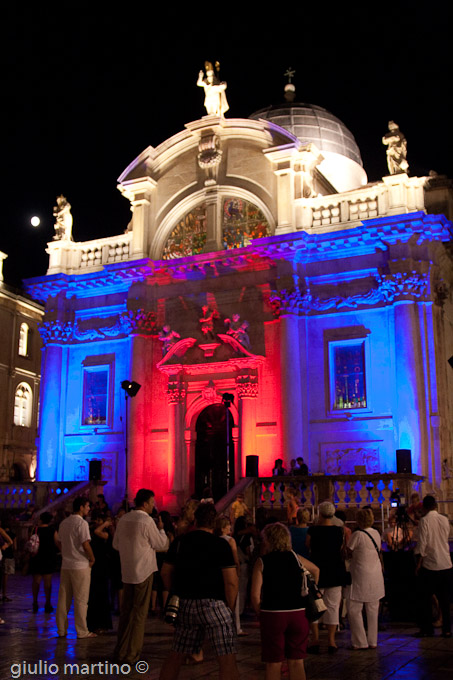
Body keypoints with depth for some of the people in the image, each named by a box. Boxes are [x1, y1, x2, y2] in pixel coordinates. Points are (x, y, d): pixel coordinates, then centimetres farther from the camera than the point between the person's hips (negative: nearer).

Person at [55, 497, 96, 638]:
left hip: (66, 565, 7)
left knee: (63, 599, 11)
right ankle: (82, 631, 4)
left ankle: (62, 629, 18)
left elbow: (59, 543, 17)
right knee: (81, 600, 0)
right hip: (80, 566, -7)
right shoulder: (82, 523, -14)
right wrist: (92, 559, -7)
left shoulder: (63, 523, 11)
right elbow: (85, 544, -20)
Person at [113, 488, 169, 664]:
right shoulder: (147, 521, -16)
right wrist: (161, 529, 6)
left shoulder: (123, 519, 5)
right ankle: (130, 654, 6)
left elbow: (116, 544, 15)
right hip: (143, 571, -7)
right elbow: (162, 544, -9)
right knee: (139, 613, 2)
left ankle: (120, 650, 23)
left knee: (126, 611, 16)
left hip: (127, 571, 7)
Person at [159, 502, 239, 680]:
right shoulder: (221, 545, -7)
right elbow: (231, 581, -11)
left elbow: (165, 573, 12)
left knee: (176, 656, 17)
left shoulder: (179, 541, 7)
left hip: (186, 605, 5)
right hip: (214, 605, -5)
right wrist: (230, 609, -1)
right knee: (227, 659, 0)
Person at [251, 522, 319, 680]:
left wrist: (260, 615, 5)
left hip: (272, 614, -3)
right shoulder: (296, 558, 8)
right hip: (298, 613, 3)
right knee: (296, 662, 13)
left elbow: (255, 595, -9)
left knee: (273, 664, 9)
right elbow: (316, 570, 27)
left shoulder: (261, 562, -3)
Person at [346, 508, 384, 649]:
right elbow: (378, 551, 13)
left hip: (360, 577, -7)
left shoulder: (358, 534, -16)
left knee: (354, 610, 3)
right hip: (376, 577, 7)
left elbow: (348, 552, -9)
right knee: (373, 610, 14)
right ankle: (373, 641, 20)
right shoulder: (376, 533, 4)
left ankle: (360, 642, 5)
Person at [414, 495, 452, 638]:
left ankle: (427, 629, 9)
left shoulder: (424, 520, -11)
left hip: (429, 566, -4)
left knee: (425, 599, 6)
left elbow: (422, 545, -13)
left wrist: (418, 564, -6)